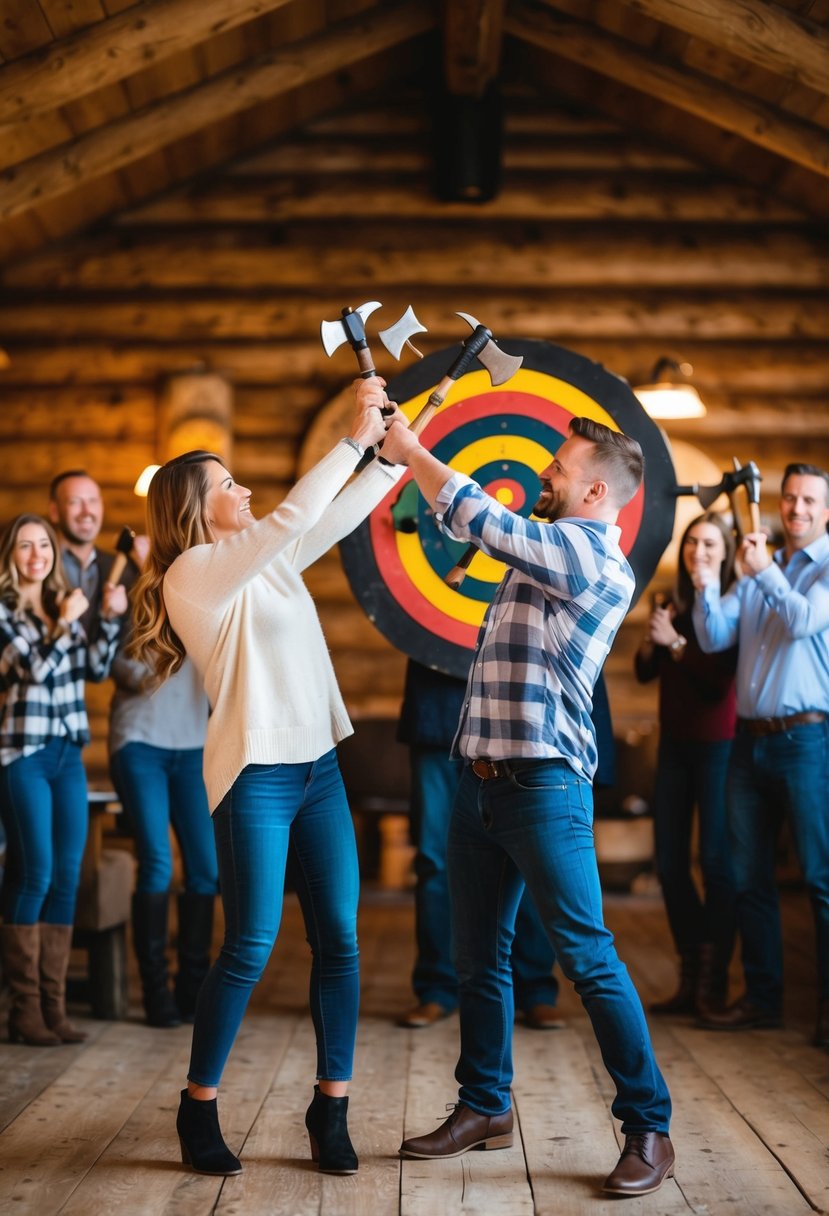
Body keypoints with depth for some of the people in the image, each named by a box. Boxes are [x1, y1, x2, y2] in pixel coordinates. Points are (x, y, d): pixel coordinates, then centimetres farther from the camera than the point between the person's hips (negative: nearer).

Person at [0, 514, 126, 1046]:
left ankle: (54, 1007, 9)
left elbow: (96, 668, 6)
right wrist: (65, 623, -8)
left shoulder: (63, 607, 14)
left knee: (67, 878, 3)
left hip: (68, 754, 6)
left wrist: (111, 619, -6)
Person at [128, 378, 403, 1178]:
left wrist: (395, 445, 9)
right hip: (256, 776, -7)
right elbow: (293, 517, -19)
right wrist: (352, 437, -15)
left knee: (339, 939, 3)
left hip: (319, 767, 7)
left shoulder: (269, 562, 14)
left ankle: (330, 1110, 10)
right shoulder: (194, 571, -9)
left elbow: (341, 514, 17)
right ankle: (198, 1107, 10)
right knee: (250, 947, -5)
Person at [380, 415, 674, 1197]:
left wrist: (407, 449, -7)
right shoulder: (543, 549, 14)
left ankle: (648, 1126, 4)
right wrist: (411, 454, 20)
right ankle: (484, 1109, 27)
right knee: (477, 958, 14)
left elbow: (479, 519, -19)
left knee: (588, 959, -5)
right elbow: (474, 523, 29)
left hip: (544, 787, -9)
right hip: (481, 782, 9)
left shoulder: (589, 555, -12)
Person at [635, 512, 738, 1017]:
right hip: (675, 743, 6)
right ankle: (691, 977, 17)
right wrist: (650, 642, -10)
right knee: (670, 862, 6)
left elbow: (720, 675, -16)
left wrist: (675, 641, -19)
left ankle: (714, 981, 4)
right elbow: (645, 673, 9)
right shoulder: (673, 604, 10)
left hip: (718, 743, -6)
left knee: (716, 860, -5)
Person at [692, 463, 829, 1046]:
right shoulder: (757, 569, 15)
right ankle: (763, 997, 20)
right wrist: (706, 591, -10)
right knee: (749, 876, 10)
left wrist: (764, 571, -19)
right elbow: (715, 638, 7)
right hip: (751, 738, 6)